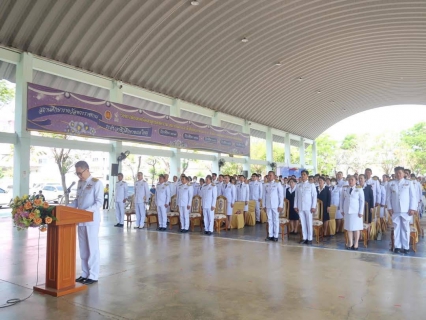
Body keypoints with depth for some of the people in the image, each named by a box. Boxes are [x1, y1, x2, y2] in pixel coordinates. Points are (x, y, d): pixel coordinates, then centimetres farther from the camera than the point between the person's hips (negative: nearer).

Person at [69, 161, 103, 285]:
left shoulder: (96, 183, -9)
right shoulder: (80, 183, 12)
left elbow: (99, 202, -14)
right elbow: (77, 200, 17)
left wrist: (87, 211, -25)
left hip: (92, 220, -7)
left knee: (92, 248, 1)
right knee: (83, 248, 13)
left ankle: (93, 276, 9)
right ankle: (85, 274, 24)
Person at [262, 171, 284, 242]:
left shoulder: (278, 184, -3)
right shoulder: (265, 185, 8)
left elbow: (281, 195, -4)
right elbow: (264, 195, 10)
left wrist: (281, 205, -8)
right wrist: (264, 205, 6)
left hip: (276, 205, -3)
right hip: (268, 205, 3)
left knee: (276, 220, 1)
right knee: (270, 220, 7)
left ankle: (275, 236, 7)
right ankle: (270, 235, 12)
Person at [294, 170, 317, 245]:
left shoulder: (311, 185, -1)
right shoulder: (298, 186, 9)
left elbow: (314, 196, -3)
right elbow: (296, 196, 11)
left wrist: (313, 207, -9)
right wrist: (295, 206, 5)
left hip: (308, 207, -3)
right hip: (300, 207, 3)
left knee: (309, 223, 0)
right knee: (303, 223, 7)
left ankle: (310, 239, 8)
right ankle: (304, 238, 14)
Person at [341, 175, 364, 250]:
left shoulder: (359, 189, -3)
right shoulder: (344, 189, 6)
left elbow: (362, 201, -4)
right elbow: (342, 199, 11)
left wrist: (361, 212, -9)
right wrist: (342, 210, 6)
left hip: (356, 211, -3)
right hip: (347, 211, 3)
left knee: (356, 227, 1)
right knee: (348, 227, 4)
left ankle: (356, 244, 8)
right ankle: (350, 243, 11)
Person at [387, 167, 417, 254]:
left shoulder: (409, 183, 5)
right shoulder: (391, 184, 8)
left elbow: (413, 197, 3)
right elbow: (388, 197, 8)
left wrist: (412, 208, -4)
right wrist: (389, 208, 0)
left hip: (406, 210, -1)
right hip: (395, 210, 1)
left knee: (405, 228, 3)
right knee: (396, 228, 4)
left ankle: (406, 247, 10)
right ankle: (397, 246, 10)